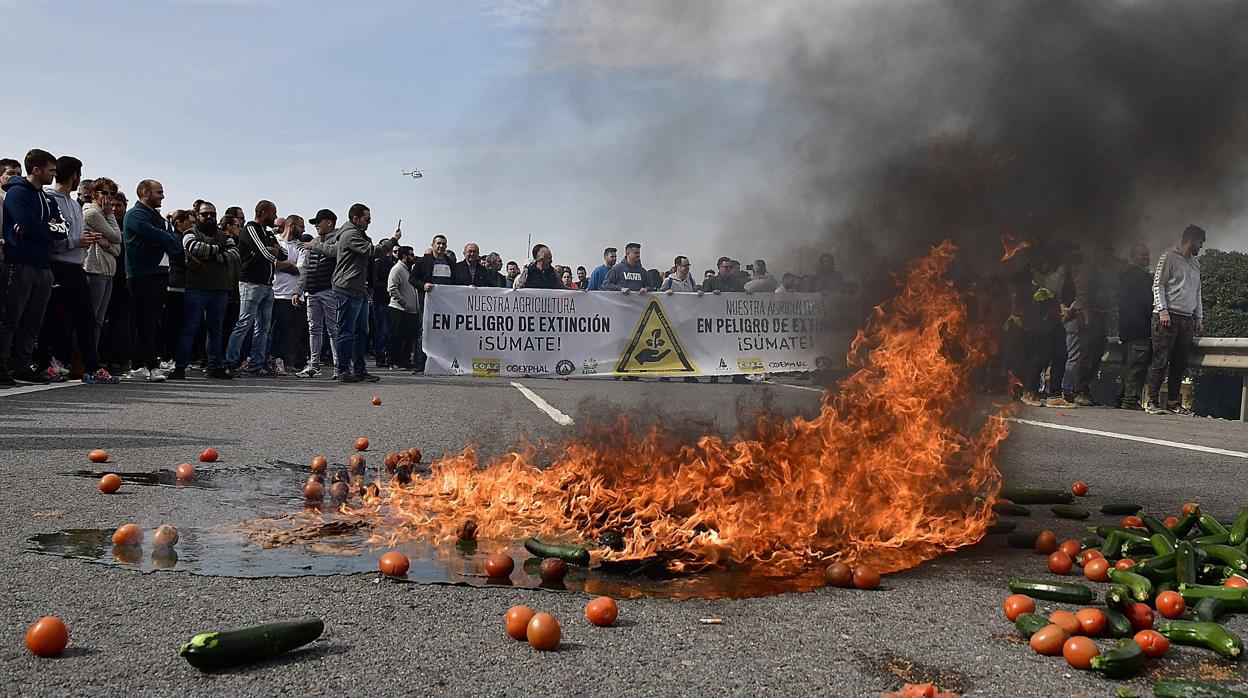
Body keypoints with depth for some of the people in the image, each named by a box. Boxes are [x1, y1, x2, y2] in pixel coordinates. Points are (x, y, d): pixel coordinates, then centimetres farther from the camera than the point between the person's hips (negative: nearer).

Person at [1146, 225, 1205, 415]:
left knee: (1180, 363, 4)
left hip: (1187, 319, 7)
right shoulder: (1169, 256, 0)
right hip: (1168, 317, -7)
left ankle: (1173, 402, 9)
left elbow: (1197, 292, 25)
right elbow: (1158, 285, -5)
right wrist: (1163, 311, -14)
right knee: (1161, 361, -8)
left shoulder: (1196, 263, 22)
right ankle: (1152, 402, -7)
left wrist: (1199, 318, 17)